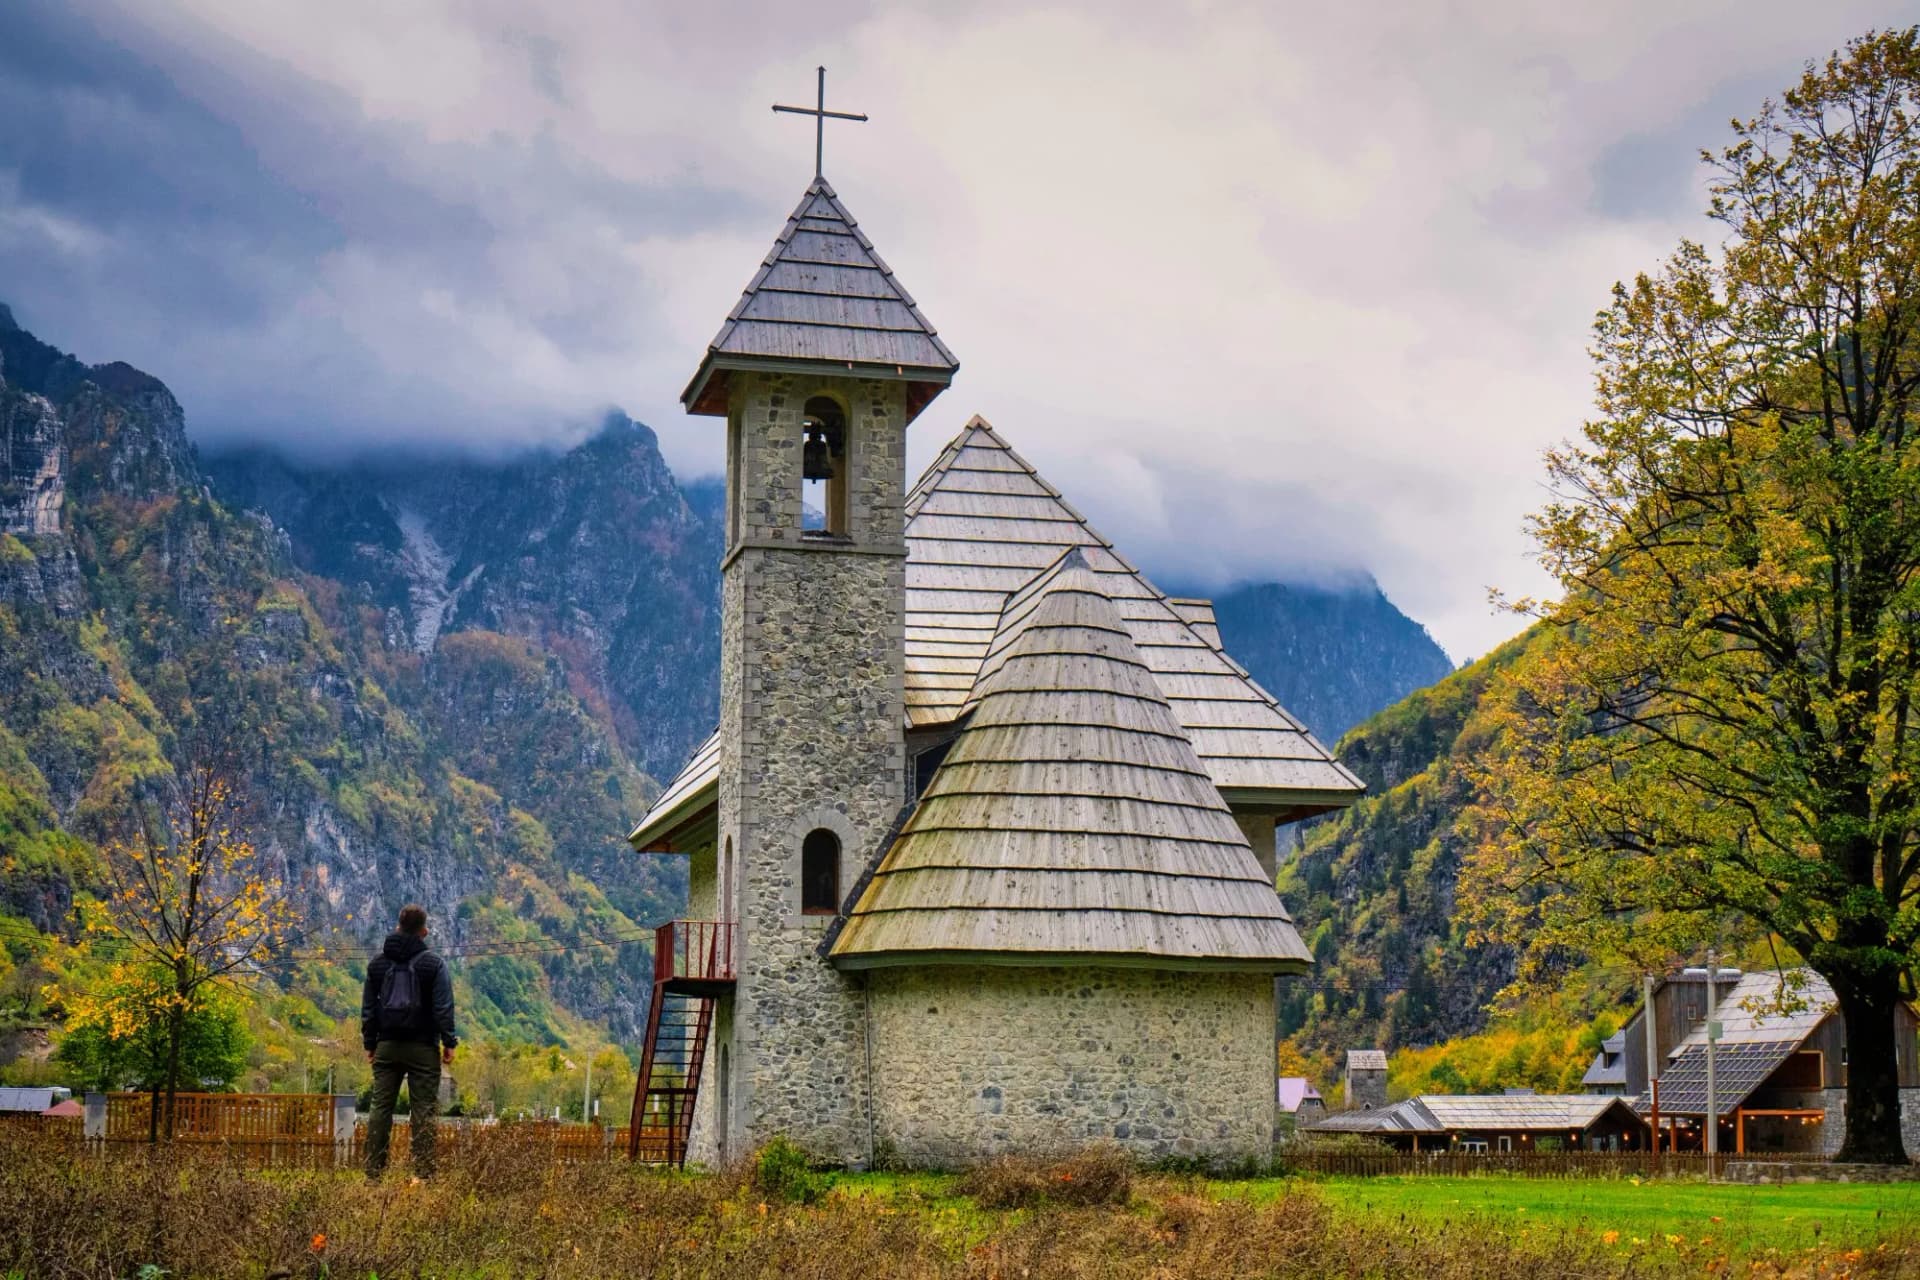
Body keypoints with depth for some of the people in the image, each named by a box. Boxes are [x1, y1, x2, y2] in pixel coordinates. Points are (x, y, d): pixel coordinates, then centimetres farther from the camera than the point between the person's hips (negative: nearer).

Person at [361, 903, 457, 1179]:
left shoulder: (377, 963, 8)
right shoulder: (433, 964, -5)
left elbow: (368, 1007, 11)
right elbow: (443, 1008, -9)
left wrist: (370, 1043, 16)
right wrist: (449, 1043, -2)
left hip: (387, 1045, 4)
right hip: (423, 1047, -4)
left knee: (381, 1107, 6)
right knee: (423, 1110, -2)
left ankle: (373, 1171, 3)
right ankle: (423, 1172, -6)